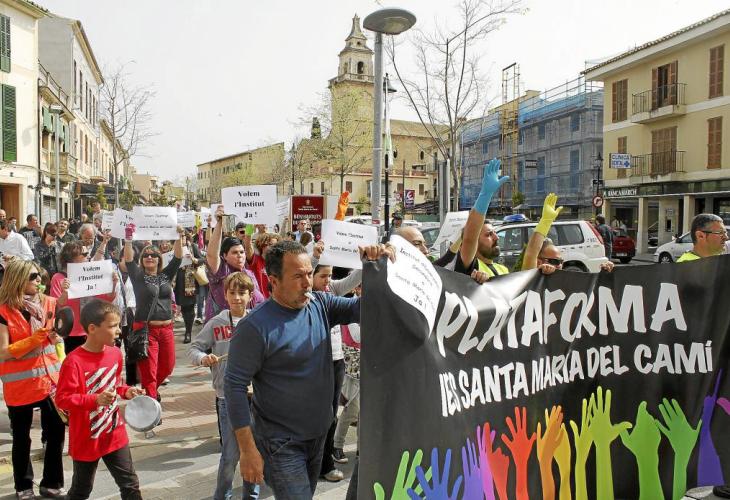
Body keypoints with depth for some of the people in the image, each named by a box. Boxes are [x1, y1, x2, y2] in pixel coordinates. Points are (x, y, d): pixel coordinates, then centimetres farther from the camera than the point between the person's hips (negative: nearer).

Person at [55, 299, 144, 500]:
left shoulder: (115, 353, -2)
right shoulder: (74, 362, -23)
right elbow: (62, 399, -21)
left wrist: (126, 391, -5)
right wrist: (96, 400, -31)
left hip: (115, 435, 5)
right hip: (86, 440, -5)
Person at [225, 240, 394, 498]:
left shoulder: (320, 304, -3)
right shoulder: (255, 327, -21)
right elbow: (235, 387, -18)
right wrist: (248, 450, -18)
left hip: (319, 434, 7)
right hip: (281, 443, -6)